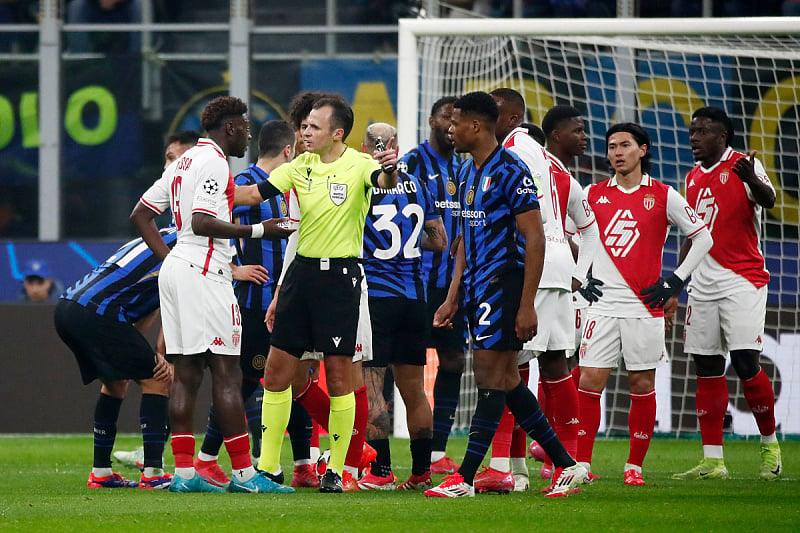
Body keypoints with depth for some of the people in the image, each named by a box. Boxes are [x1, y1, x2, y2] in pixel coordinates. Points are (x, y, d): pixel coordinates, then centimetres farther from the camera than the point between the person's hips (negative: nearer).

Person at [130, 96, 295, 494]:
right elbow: (202, 223, -20)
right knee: (227, 374, -8)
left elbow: (140, 215, 20)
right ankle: (243, 472, -9)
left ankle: (184, 472, 4)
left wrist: (169, 258, 17)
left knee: (186, 374, 7)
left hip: (176, 268, 10)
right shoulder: (214, 163, -10)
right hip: (203, 272, -10)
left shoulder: (183, 163, 19)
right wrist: (258, 231, -17)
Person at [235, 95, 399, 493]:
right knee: (277, 370, 5)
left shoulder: (358, 165, -8)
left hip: (341, 274, -5)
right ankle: (267, 465, 13)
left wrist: (390, 170, -51)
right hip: (302, 270, 5)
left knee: (338, 373, -3)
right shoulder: (301, 166, 8)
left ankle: (336, 469, 7)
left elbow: (384, 182, -28)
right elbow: (254, 193, 12)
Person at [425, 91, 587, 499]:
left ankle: (464, 479, -10)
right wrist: (452, 297, 19)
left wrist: (527, 305, -20)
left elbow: (535, 239, -16)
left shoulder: (511, 171, -14)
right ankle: (567, 465, 16)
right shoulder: (468, 171, 15)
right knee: (506, 378, 9)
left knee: (489, 374, -9)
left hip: (504, 279, -10)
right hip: (477, 284, 10)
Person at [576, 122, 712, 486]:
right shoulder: (595, 194, 8)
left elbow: (703, 237, 6)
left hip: (645, 305, -1)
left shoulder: (662, 196, 2)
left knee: (642, 384, 2)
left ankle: (634, 466, 10)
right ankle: (581, 464, -3)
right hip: (603, 302, 1)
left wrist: (675, 282, -1)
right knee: (590, 381, -6)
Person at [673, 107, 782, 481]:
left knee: (745, 362, -14)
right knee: (707, 368, 3)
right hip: (704, 283, 7)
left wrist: (751, 179, -48)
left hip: (742, 281, -7)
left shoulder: (743, 166, -6)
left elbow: (768, 199, -27)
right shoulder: (694, 177, 15)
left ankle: (770, 443, 6)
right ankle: (712, 460, 5)